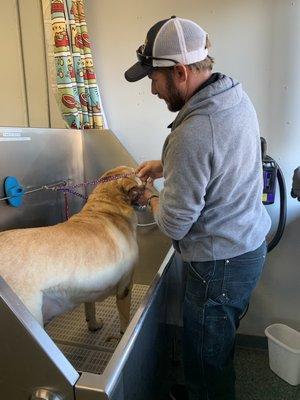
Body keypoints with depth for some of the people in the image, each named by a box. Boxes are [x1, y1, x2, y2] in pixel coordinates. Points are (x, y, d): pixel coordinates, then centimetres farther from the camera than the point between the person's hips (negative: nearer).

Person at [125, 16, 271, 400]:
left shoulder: (192, 134, -31)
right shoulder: (237, 95, -2)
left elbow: (174, 224, -23)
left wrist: (151, 198, -2)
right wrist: (165, 166, 9)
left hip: (218, 264, -9)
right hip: (251, 243, 9)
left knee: (206, 357, 16)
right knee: (219, 344, 29)